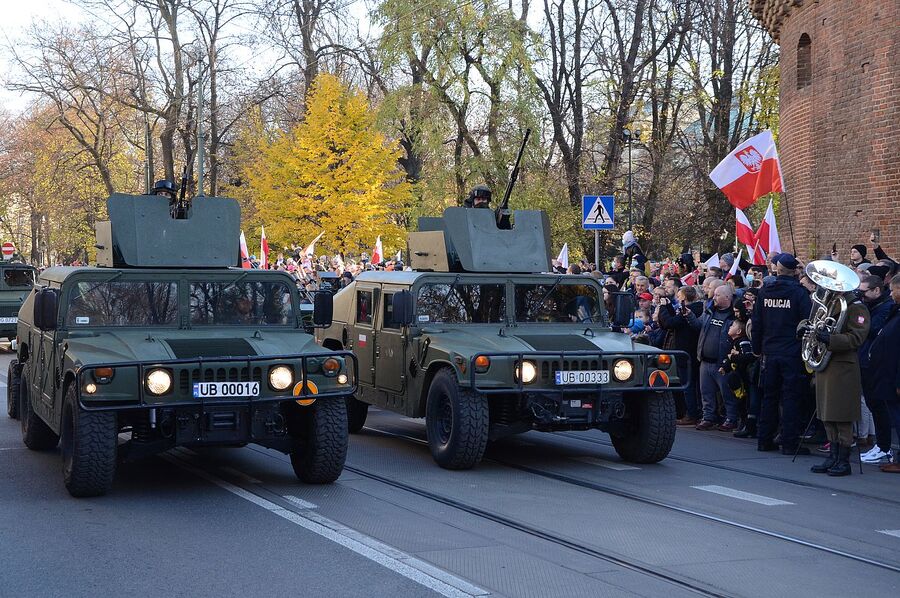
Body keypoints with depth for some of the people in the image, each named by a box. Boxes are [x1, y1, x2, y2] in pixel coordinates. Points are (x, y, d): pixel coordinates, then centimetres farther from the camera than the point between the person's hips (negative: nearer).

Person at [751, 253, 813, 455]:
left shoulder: (764, 292, 3)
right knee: (791, 397, 0)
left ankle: (764, 440, 16)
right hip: (792, 353, -4)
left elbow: (756, 323, 6)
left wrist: (757, 348, 15)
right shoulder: (799, 292, -9)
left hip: (769, 353, 4)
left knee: (769, 396, 12)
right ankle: (790, 443, -1)